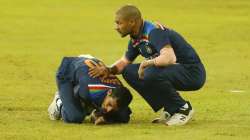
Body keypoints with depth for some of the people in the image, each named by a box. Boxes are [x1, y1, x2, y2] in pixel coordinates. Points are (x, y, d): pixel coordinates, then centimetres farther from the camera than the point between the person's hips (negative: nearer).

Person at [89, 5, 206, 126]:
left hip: (192, 72, -10)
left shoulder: (154, 31, -23)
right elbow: (124, 62, 19)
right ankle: (170, 110, 6)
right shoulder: (136, 38, 6)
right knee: (129, 71, 4)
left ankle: (183, 109, -11)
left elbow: (169, 58, -38)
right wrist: (108, 70, -1)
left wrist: (146, 63, -24)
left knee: (152, 74, -33)